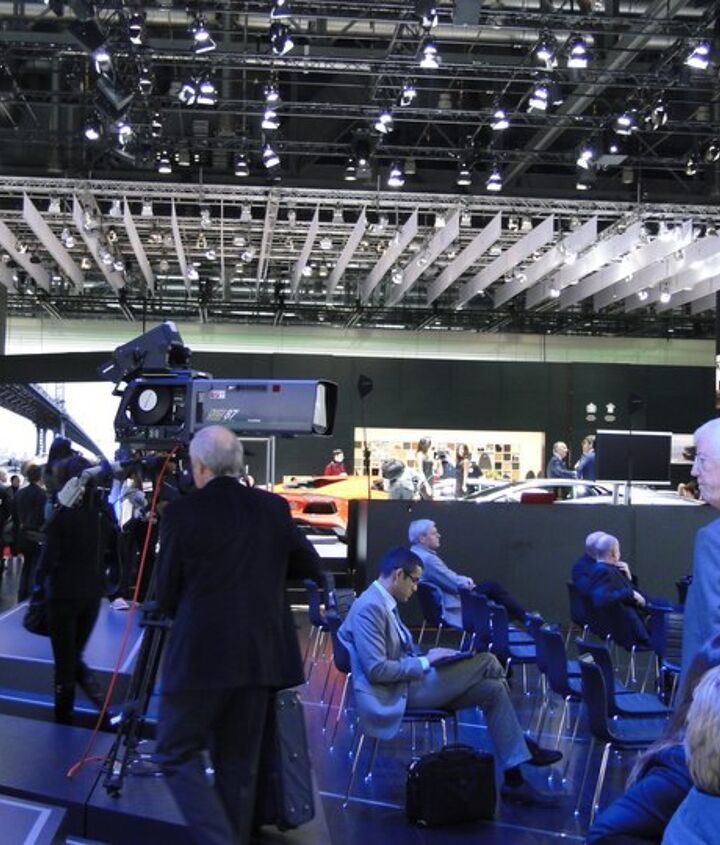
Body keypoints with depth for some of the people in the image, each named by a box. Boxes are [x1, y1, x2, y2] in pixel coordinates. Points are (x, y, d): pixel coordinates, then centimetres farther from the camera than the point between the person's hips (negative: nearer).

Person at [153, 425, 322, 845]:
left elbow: (167, 595, 0)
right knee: (239, 763, 14)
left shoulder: (182, 512, -7)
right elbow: (311, 566, 14)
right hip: (261, 655, 4)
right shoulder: (274, 507, 3)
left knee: (177, 754, 6)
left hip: (201, 654, -4)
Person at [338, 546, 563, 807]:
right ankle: (522, 745, 3)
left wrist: (427, 657, 4)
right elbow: (376, 670, -24)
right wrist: (425, 662, -14)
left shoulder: (384, 603, 14)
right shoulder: (369, 607, -18)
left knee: (492, 689, -3)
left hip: (408, 682, 10)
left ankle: (514, 780, 0)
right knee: (486, 661, -13)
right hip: (396, 694, -10)